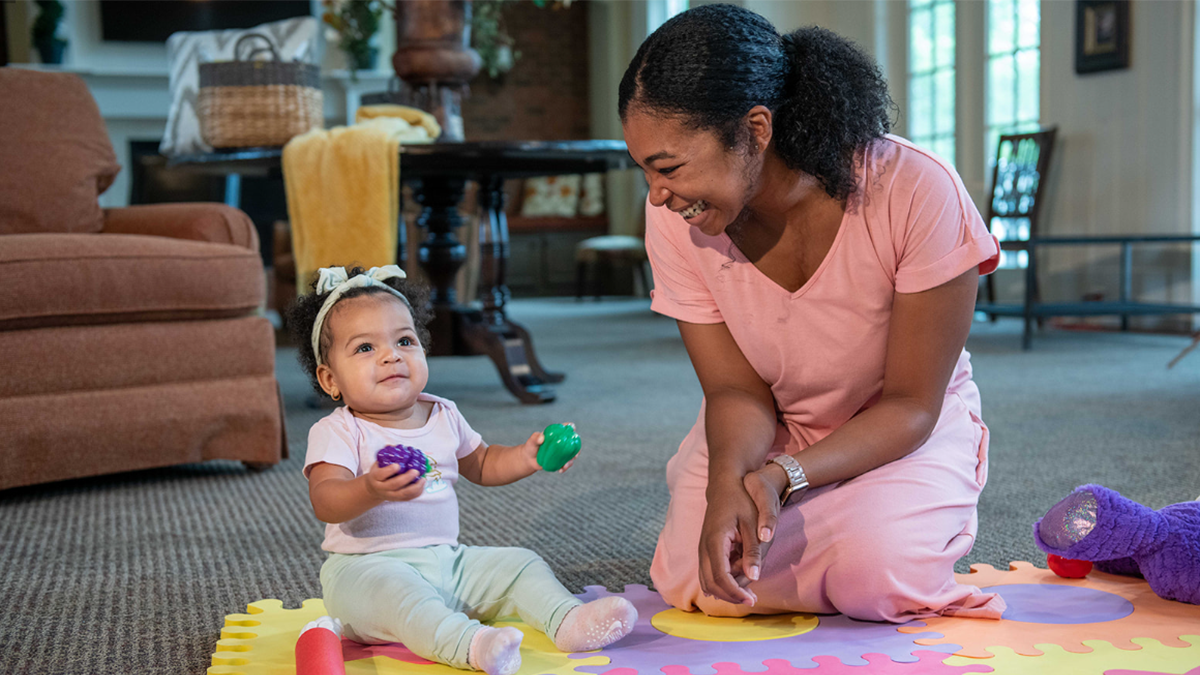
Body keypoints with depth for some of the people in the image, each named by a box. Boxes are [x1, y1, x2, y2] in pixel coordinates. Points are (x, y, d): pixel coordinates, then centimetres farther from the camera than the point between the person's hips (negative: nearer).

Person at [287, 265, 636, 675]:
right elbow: (324, 501, -25)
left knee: (520, 564, -3)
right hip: (367, 565, -6)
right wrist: (370, 490, -47)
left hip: (446, 561, 7)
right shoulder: (337, 433, -9)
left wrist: (527, 457, 6)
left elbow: (481, 465, 26)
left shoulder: (444, 417, 10)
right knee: (392, 589, -38)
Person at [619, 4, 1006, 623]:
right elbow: (737, 391, -12)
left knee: (874, 578, -30)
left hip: (907, 431, -2)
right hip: (769, 430, 3)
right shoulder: (673, 219, -19)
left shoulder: (917, 192, -30)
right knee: (696, 583, -20)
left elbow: (910, 405, -21)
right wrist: (727, 481, -35)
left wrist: (783, 476, -35)